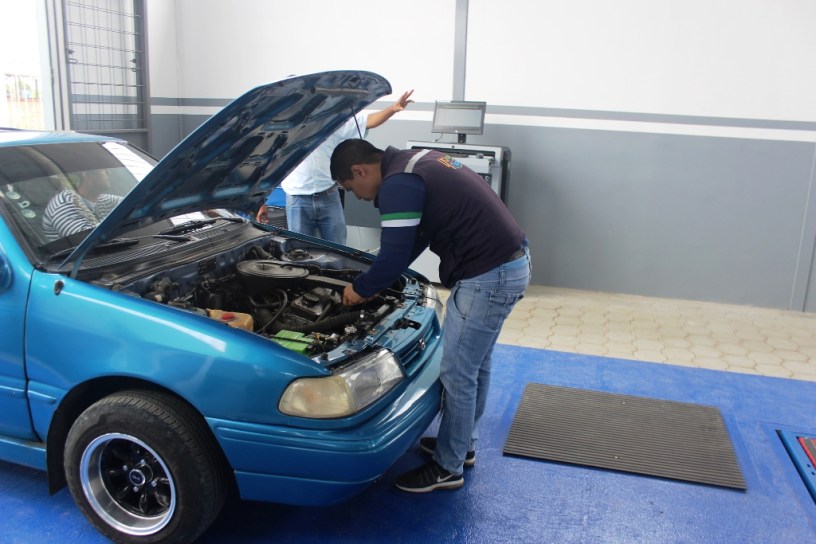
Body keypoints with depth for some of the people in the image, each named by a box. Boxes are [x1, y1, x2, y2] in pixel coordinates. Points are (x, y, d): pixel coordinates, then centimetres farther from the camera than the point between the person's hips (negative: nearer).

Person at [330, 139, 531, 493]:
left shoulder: (398, 184, -16)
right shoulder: (416, 162, 16)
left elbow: (393, 256, -17)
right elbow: (413, 238, 22)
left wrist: (361, 288, 1)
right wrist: (376, 281, 21)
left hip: (487, 277, -11)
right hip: (511, 263, 11)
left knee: (457, 374, 3)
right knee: (476, 364, 22)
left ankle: (447, 468, 20)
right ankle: (464, 444, 40)